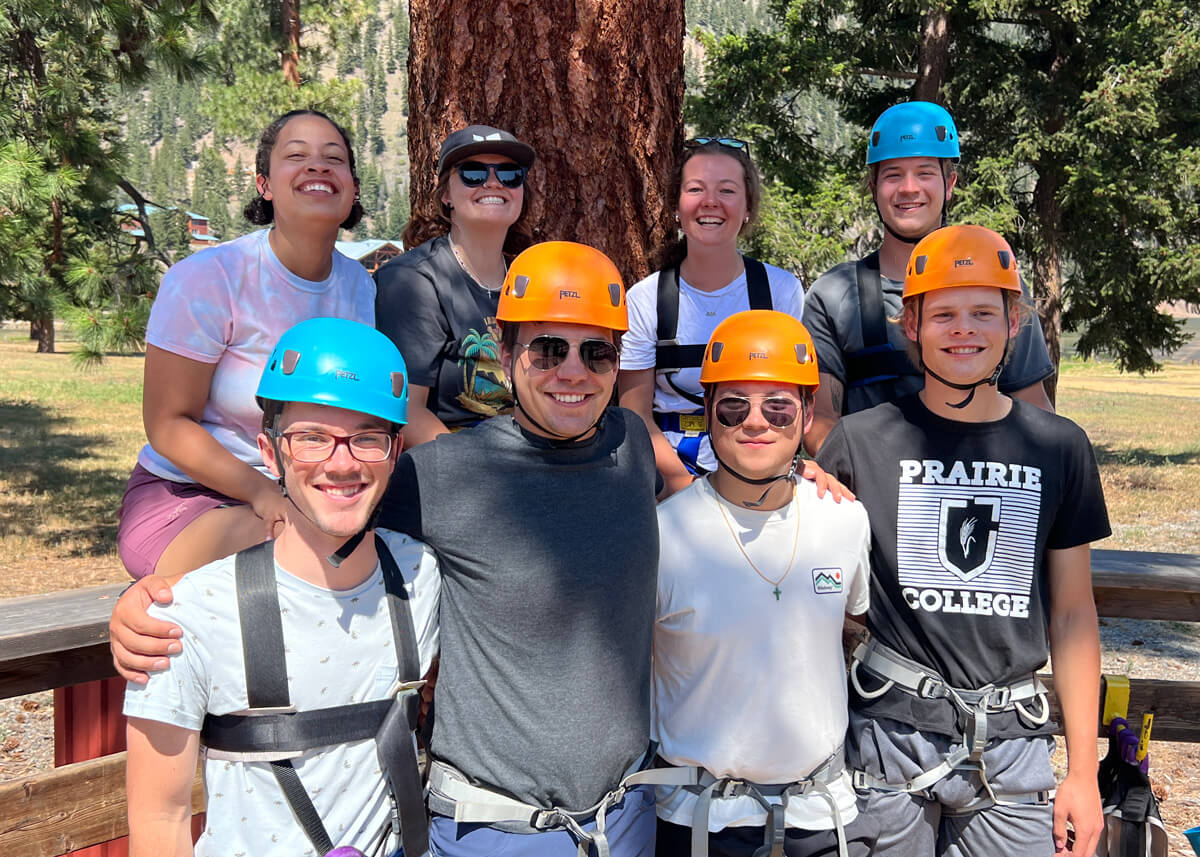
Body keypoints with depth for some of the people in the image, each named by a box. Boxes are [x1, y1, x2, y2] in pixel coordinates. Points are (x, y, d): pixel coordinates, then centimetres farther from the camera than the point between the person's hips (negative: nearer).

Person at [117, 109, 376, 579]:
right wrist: (262, 493, -25)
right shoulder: (205, 279, -14)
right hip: (184, 495, -5)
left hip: (306, 498, 5)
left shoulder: (359, 285, 3)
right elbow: (168, 424, -13)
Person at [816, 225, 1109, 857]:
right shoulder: (860, 441, -4)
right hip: (890, 732, -2)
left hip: (1011, 740, 2)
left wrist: (1083, 771, 4)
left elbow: (1072, 614, 5)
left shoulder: (1059, 448, 3)